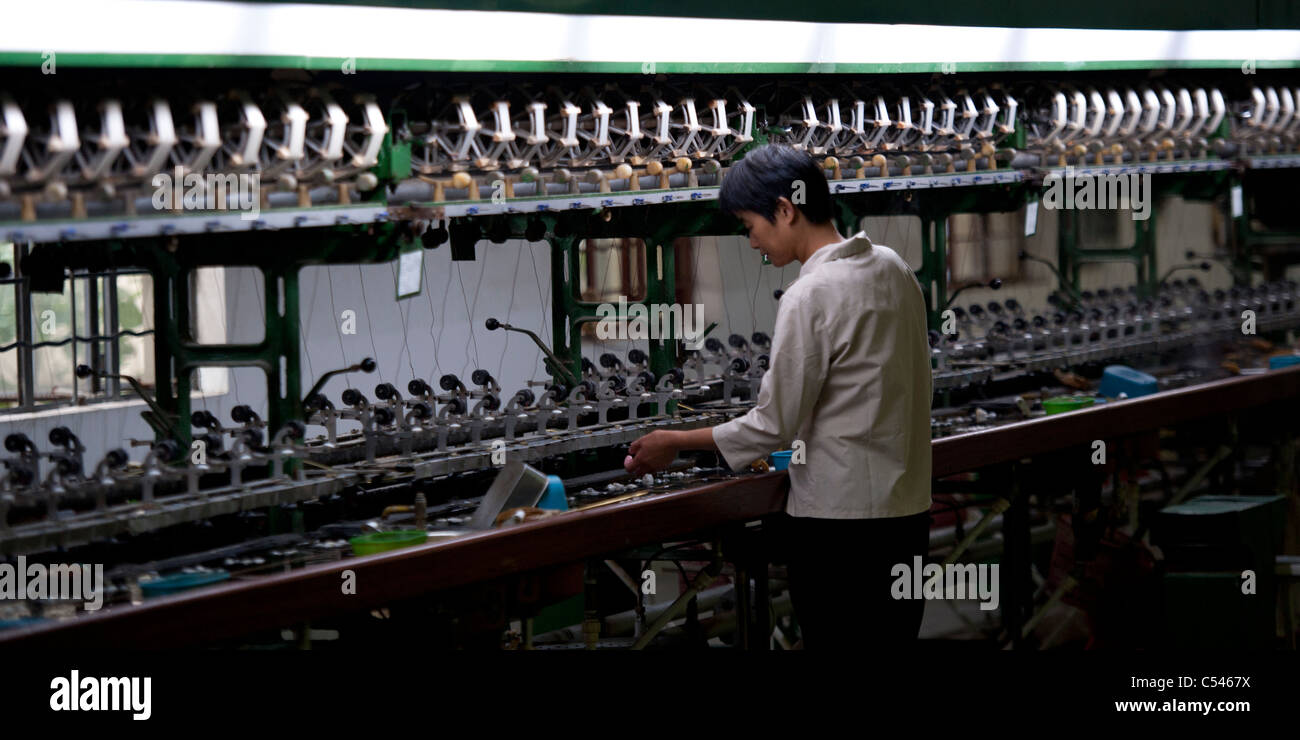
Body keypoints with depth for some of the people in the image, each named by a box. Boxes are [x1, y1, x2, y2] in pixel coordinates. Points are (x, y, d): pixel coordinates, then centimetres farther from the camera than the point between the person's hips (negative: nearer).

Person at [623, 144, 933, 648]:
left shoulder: (810, 297, -18)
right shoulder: (893, 268, 7)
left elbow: (774, 425, -14)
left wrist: (675, 443, -3)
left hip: (839, 519, -8)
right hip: (909, 510, 8)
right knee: (893, 641, 13)